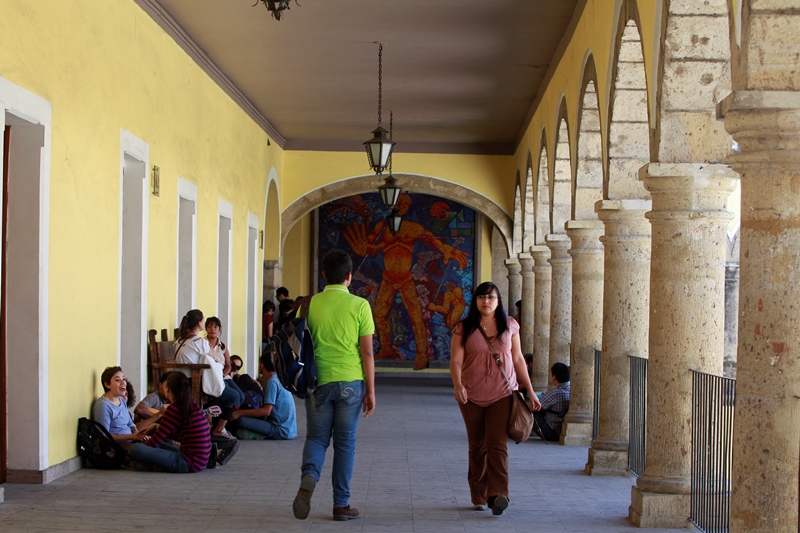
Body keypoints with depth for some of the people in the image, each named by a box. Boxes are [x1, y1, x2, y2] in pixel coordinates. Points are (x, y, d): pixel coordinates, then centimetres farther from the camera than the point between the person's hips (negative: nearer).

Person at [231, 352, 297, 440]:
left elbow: (266, 411, -18)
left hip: (281, 431, -10)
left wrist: (240, 412, -15)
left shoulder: (272, 382, -11)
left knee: (242, 420, -21)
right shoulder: (279, 379, 17)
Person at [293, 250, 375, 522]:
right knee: (345, 443, 9)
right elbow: (366, 352, -5)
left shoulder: (310, 304, 1)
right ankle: (341, 504, 13)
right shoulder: (359, 305, -5)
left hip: (318, 381, 1)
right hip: (350, 383, -1)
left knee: (316, 437, 12)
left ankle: (309, 476, -18)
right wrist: (370, 391, 2)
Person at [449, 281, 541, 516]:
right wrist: (458, 385, -26)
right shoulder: (464, 328, 0)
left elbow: (518, 359, 11)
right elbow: (456, 360, -7)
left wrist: (530, 391, 9)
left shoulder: (509, 326, 6)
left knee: (498, 444, -14)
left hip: (502, 395, 0)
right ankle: (479, 497, 18)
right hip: (472, 396, 0)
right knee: (477, 448, 8)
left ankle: (498, 494, -22)